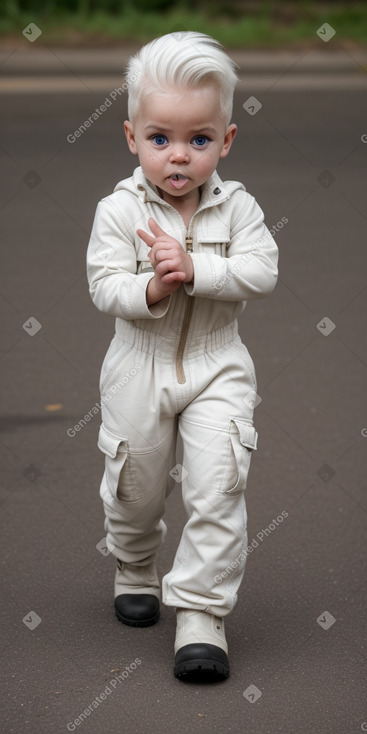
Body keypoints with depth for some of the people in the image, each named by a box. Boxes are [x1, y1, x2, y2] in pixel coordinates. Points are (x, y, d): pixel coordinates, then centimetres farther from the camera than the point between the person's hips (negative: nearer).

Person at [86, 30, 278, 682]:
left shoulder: (237, 207, -8)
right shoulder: (118, 210, -11)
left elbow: (260, 272, -18)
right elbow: (104, 286, -15)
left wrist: (193, 269, -29)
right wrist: (152, 288, -33)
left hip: (216, 368, 0)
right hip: (140, 367, 1)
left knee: (216, 488, -9)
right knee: (134, 486, 16)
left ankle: (202, 611, -2)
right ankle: (135, 569, 45)